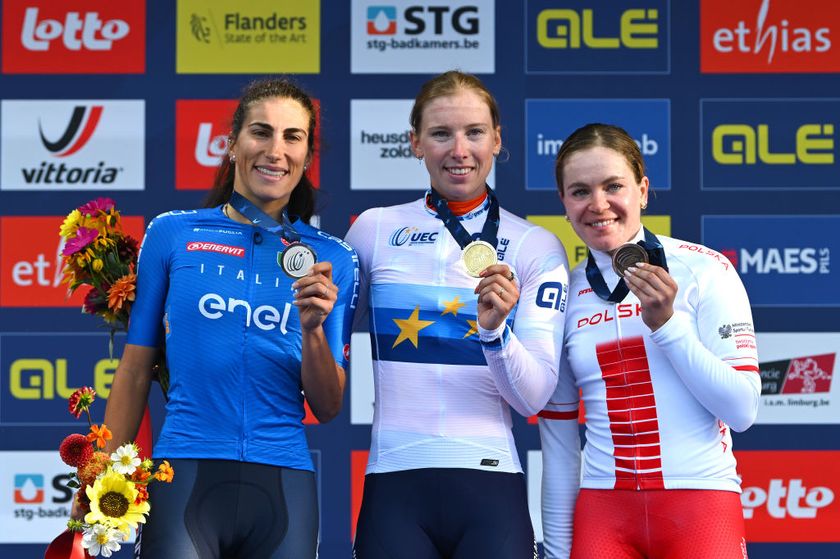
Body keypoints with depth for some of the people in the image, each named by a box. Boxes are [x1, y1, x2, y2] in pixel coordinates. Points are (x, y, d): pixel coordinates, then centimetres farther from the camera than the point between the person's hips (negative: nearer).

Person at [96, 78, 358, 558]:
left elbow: (327, 409, 7)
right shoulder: (172, 234, 4)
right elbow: (135, 372, 8)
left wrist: (313, 331, -10)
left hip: (283, 483, 2)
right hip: (186, 476, -2)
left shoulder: (333, 260, 7)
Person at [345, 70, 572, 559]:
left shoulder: (537, 248, 4)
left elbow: (534, 397, -2)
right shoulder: (374, 231, 6)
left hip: (489, 486, 0)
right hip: (394, 483, 1)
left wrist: (495, 329, -17)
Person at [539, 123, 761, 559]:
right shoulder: (564, 294, 5)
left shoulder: (703, 270, -5)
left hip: (701, 504, -3)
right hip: (603, 511, 3)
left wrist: (665, 322, -16)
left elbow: (742, 410, -9)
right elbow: (557, 434, 9)